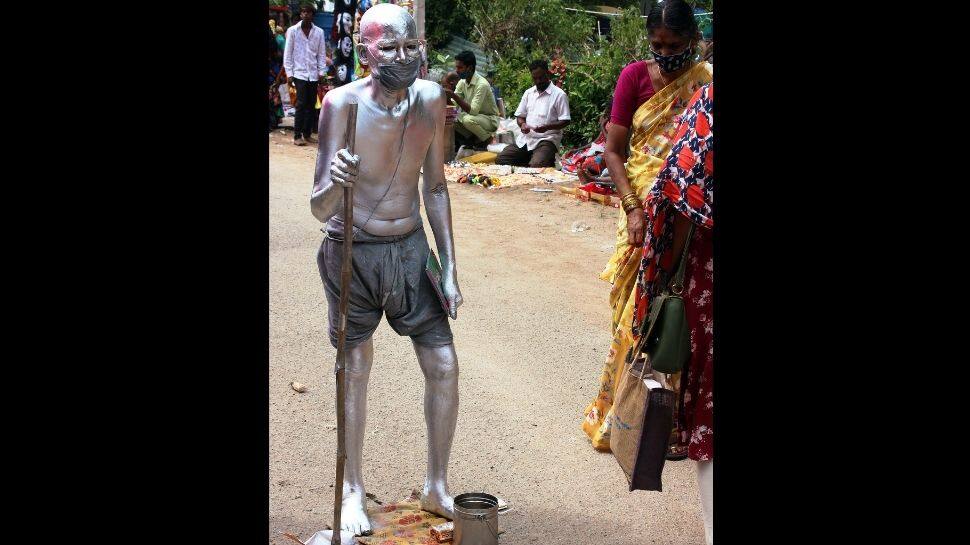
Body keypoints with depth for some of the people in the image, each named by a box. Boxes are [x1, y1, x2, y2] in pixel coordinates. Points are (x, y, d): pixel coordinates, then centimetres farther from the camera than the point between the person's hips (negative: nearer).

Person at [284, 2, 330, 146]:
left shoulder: (319, 32, 7)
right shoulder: (292, 30, 1)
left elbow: (321, 53, 9)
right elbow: (288, 53, 1)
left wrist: (322, 71, 0)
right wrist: (289, 73, -4)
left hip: (313, 74, 3)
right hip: (299, 73, -3)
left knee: (311, 105, 5)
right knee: (301, 104, -9)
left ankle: (307, 134, 14)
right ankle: (297, 136, -5)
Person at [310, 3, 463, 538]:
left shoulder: (430, 97, -8)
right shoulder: (342, 103, -20)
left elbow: (435, 187, 4)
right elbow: (319, 209, -22)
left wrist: (449, 268, 4)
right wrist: (334, 184, -46)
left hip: (411, 250, 3)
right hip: (352, 253, -3)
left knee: (444, 367, 3)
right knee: (354, 372, 9)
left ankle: (437, 488, 22)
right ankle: (353, 492, 27)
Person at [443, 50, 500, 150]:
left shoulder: (482, 84, -25)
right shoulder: (462, 82, -1)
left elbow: (473, 111, -32)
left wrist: (453, 95, -37)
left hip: (490, 119, -7)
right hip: (474, 116, 7)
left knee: (468, 119, -36)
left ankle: (487, 139, -8)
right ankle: (472, 139, 4)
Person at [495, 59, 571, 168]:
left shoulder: (559, 94, -3)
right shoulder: (528, 93, 15)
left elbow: (565, 121, -6)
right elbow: (520, 116, 18)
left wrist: (547, 127, -22)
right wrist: (522, 124, -6)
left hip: (547, 139, -5)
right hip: (525, 138, 6)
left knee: (536, 166, -34)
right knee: (500, 160, -15)